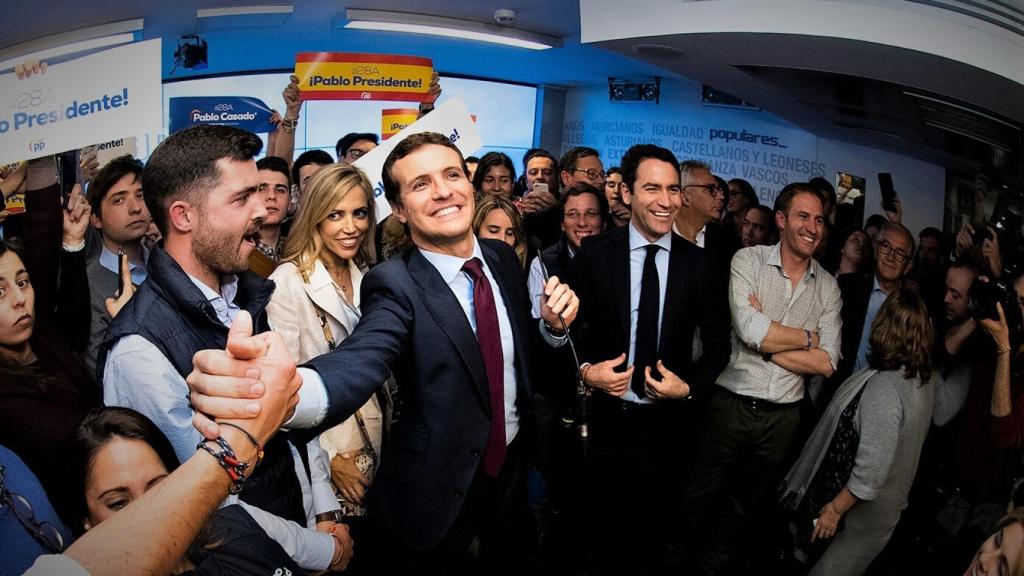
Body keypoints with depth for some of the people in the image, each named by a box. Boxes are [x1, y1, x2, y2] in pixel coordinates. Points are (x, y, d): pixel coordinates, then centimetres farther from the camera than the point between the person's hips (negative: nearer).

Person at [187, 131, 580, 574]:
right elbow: (360, 362, -41)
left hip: (511, 466, 5)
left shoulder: (503, 258, -3)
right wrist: (285, 391, -63)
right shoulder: (397, 285, -21)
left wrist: (552, 325, -14)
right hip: (437, 486, -5)